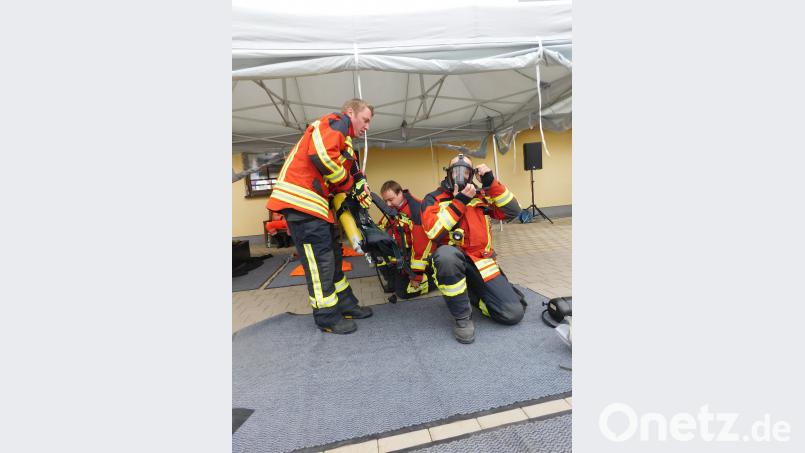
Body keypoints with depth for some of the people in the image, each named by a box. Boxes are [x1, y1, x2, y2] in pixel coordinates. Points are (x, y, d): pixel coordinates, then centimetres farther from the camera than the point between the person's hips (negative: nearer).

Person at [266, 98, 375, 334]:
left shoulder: (344, 141, 27)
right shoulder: (337, 122, -4)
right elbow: (321, 155, -22)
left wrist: (359, 188, 2)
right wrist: (348, 183, -10)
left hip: (315, 202, 10)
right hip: (301, 198, -10)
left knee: (333, 254, 13)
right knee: (320, 259, -5)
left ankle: (346, 305, 24)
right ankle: (327, 317, 7)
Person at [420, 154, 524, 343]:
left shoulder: (480, 196, 11)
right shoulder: (434, 199, 1)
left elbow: (512, 211, -1)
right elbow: (433, 232, -17)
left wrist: (491, 183, -9)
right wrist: (459, 202, -18)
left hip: (481, 261, 3)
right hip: (452, 260, -3)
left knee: (513, 313, -11)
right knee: (447, 254, -41)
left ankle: (472, 294, 19)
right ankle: (462, 317, -17)